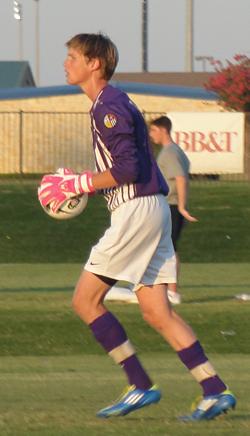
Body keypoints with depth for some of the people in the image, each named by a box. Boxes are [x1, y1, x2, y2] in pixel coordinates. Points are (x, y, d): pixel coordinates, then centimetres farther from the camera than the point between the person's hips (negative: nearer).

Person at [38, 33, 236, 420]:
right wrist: (80, 183, 16)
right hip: (149, 211, 10)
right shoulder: (110, 104, 20)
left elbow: (127, 168, -20)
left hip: (137, 210, -10)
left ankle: (141, 386, -5)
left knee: (86, 300, -5)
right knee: (156, 312, 6)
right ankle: (216, 391, 0)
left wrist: (77, 185, -12)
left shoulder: (109, 105, -12)